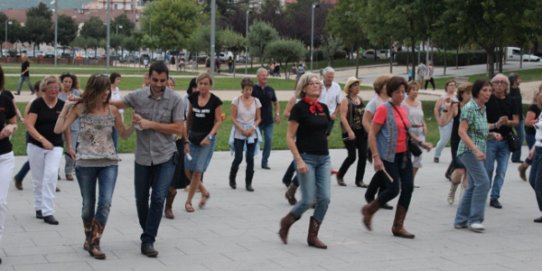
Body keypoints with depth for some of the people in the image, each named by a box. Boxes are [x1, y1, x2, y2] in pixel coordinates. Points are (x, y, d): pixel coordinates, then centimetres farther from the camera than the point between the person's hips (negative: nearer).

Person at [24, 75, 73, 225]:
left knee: (51, 177, -12)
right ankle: (39, 207, 27)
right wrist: (42, 139, -25)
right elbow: (29, 125, -13)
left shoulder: (62, 105, 2)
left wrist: (69, 147, 13)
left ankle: (48, 212, -11)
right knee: (38, 179, 9)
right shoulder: (37, 103, -6)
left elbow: (66, 127, 12)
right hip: (36, 146, -1)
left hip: (55, 147, 1)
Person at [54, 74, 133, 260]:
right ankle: (88, 237, 31)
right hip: (85, 163, -1)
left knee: (105, 202, -12)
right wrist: (66, 107, -8)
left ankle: (94, 243, -4)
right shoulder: (80, 108, -3)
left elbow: (124, 135, 11)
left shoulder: (112, 110, 1)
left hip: (109, 163, 1)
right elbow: (58, 129, -6)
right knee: (88, 204, 9)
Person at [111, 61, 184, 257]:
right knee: (141, 199, 11)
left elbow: (178, 128, -11)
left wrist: (150, 124, -15)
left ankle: (148, 241, -3)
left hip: (165, 157, -3)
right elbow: (116, 104, 10)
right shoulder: (138, 96, -3)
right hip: (143, 157, 3)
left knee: (158, 198, -11)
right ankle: (148, 233, 35)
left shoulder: (175, 100, -8)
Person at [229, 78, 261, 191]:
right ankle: (232, 179, 21)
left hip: (252, 134, 2)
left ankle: (248, 183, 9)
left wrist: (252, 128, -8)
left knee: (250, 159, 0)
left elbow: (258, 119, 8)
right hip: (239, 134, -2)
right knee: (238, 158, -2)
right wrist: (242, 130, -13)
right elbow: (233, 118, -4)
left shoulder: (256, 101, 4)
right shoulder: (236, 100, -3)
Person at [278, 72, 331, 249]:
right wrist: (299, 160, -18)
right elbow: (290, 137, -11)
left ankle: (313, 236, 9)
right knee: (308, 200, -6)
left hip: (323, 158, 6)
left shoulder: (323, 108, 9)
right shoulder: (299, 108, -9)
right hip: (306, 158, -6)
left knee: (324, 198, -2)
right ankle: (286, 222, 20)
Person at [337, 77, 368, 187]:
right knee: (352, 156, -6)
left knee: (363, 155, 0)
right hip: (350, 132, -6)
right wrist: (350, 131, -23)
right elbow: (343, 117, -14)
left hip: (361, 131, 6)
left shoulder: (360, 99, 12)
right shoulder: (346, 100, -7)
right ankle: (340, 176, 14)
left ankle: (359, 180, 9)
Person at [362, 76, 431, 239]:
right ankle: (369, 210, 19)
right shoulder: (384, 109, -10)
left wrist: (420, 143, 12)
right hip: (389, 157, -7)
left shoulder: (402, 110, 10)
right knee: (393, 189, -9)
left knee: (408, 188, -1)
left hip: (404, 155, 7)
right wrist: (376, 157, -19)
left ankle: (398, 227, 9)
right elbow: (372, 134, -12)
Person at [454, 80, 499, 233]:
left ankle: (461, 220, 15)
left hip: (477, 151, 9)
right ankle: (475, 219, -9)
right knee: (483, 181, -15)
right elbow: (462, 132, -19)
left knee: (474, 186, 9)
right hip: (469, 150, -9)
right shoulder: (469, 108, -13)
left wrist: (492, 134, 3)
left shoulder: (483, 109, 13)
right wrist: (476, 149, -28)